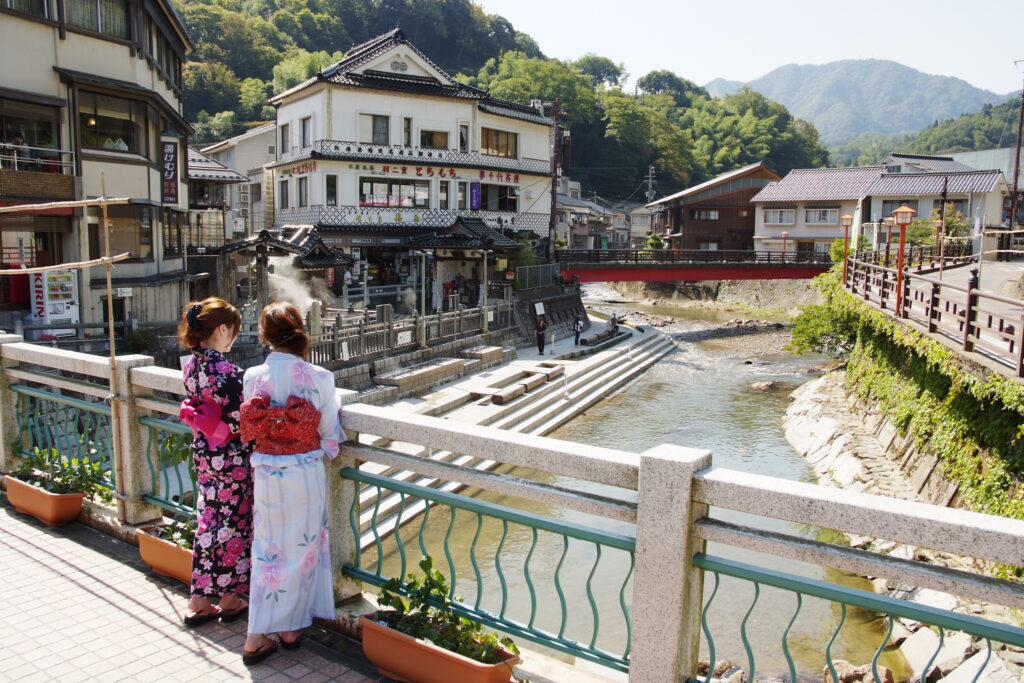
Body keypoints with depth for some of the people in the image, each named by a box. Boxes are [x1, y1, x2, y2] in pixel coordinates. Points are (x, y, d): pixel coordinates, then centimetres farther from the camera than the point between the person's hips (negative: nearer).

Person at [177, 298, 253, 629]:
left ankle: (200, 599, 25)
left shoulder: (191, 365, 2)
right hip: (232, 459, -8)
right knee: (233, 525, 8)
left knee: (208, 523, 16)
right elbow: (239, 421, -21)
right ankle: (230, 597, 23)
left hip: (203, 453, 8)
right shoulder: (226, 371, -24)